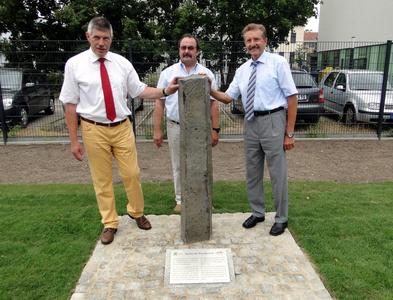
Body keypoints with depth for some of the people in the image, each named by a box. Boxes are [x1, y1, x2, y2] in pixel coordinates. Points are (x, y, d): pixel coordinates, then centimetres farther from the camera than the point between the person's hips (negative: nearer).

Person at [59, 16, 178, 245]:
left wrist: (165, 91, -12)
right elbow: (71, 104, -3)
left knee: (132, 174, 7)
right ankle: (109, 224, 26)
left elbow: (139, 90, 5)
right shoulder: (74, 64, -3)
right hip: (95, 130, -1)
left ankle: (137, 212, 32)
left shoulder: (122, 63, 3)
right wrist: (74, 141, -5)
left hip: (122, 127, 2)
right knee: (102, 179, 9)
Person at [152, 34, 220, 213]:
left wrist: (215, 129, -1)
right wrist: (157, 130, -1)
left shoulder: (207, 74, 4)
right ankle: (180, 200, 26)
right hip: (175, 127, 1)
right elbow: (159, 103, 3)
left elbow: (213, 104, 4)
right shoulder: (168, 73, 4)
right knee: (178, 166, 11)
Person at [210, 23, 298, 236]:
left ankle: (281, 218, 22)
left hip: (273, 121, -5)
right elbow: (228, 97, 11)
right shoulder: (242, 70, 11)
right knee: (252, 172, 14)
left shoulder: (278, 62, -4)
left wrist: (289, 133, -12)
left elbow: (292, 97, -8)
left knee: (277, 173, 3)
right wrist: (210, 91, -10)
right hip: (251, 123, 6)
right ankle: (257, 213, 33)